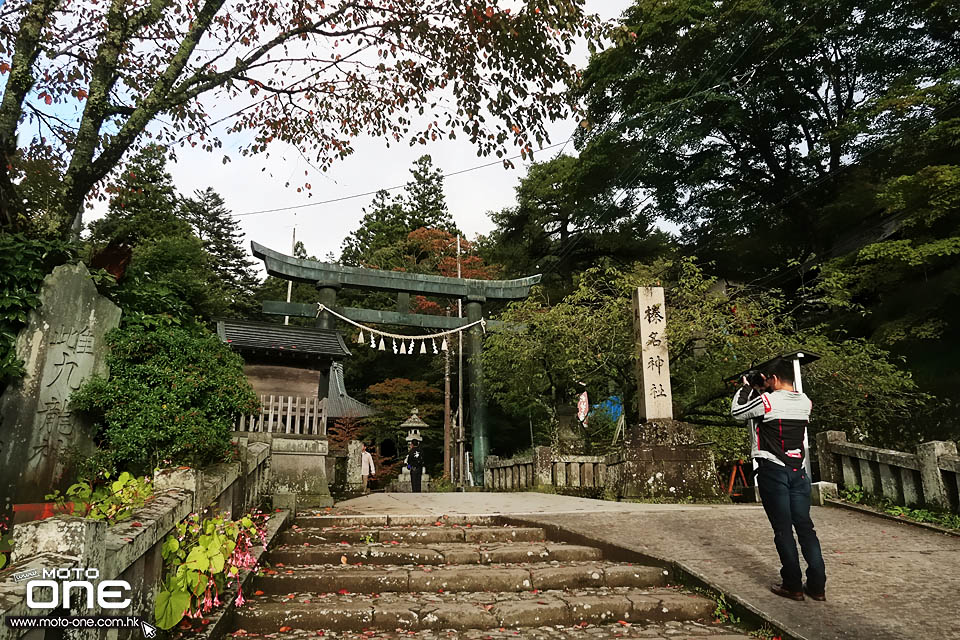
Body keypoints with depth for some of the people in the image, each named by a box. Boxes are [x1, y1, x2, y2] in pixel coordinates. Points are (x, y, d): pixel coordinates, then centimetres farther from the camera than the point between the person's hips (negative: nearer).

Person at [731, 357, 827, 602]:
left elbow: (737, 412, 1)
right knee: (805, 526, 10)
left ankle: (793, 586, 8)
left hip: (773, 472, -5)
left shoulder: (766, 400, -14)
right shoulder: (805, 402, 4)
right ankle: (817, 586, 13)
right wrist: (762, 390, 17)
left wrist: (746, 388, 11)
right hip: (798, 471, 5)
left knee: (783, 529, 2)